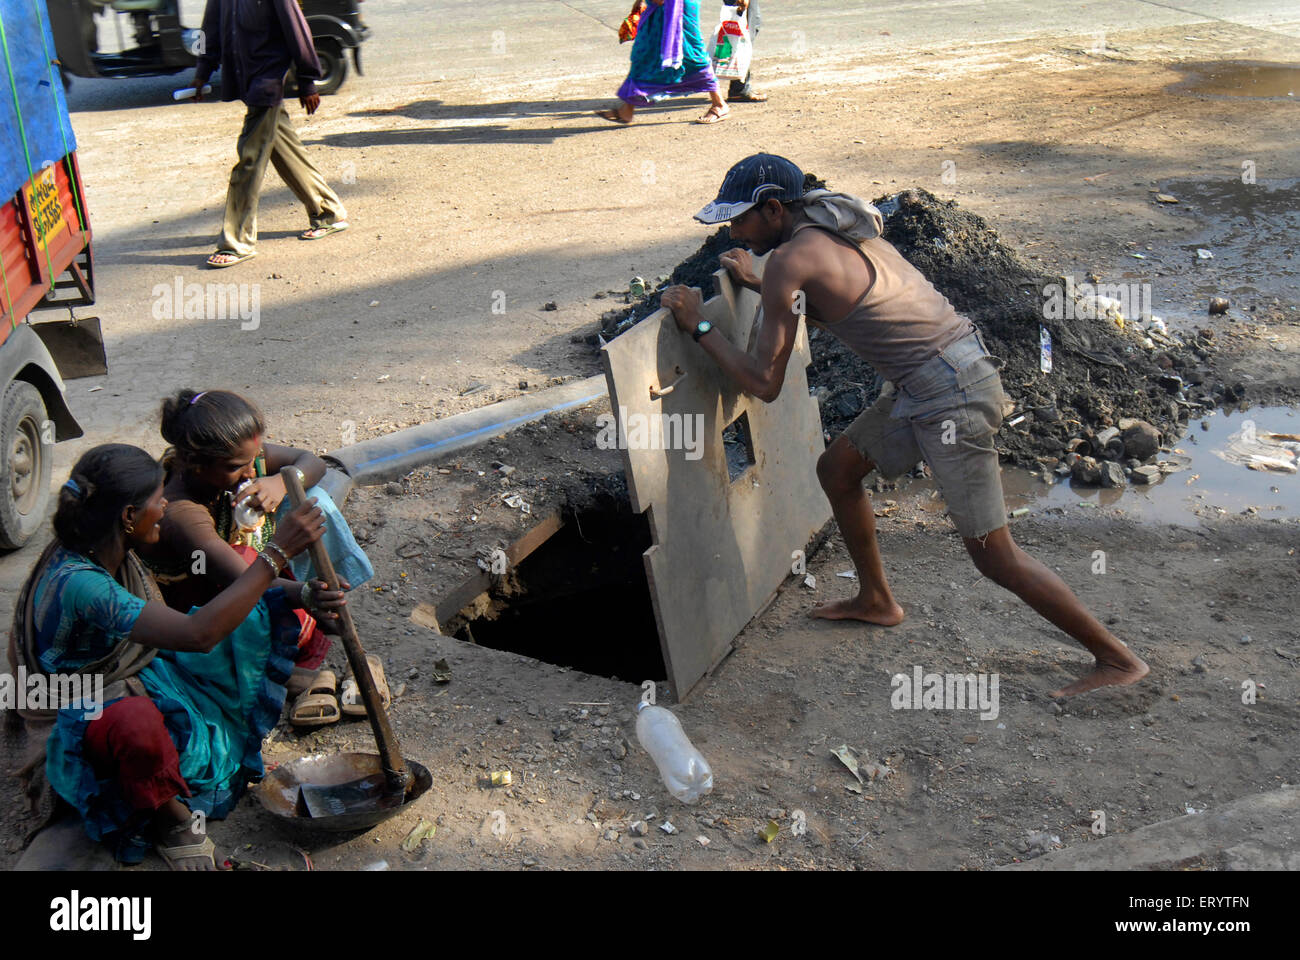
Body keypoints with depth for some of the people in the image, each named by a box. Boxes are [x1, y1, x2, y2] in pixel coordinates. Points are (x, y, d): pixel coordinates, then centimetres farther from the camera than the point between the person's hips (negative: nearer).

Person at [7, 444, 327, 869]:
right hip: (85, 722, -8)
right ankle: (172, 817, -18)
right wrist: (277, 552, -37)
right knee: (136, 720, -47)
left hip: (145, 677, 8)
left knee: (264, 611, -4)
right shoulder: (77, 583, -34)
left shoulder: (103, 549, -6)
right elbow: (200, 633, -42)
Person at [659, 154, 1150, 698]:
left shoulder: (789, 260, -14)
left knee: (994, 558, -3)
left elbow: (765, 383, -13)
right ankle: (876, 601, 36)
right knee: (836, 469, 21)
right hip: (924, 384, 10)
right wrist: (753, 283, 30)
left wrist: (698, 327, -3)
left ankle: (1117, 659, 9)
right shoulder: (833, 230, 13)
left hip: (949, 397, -10)